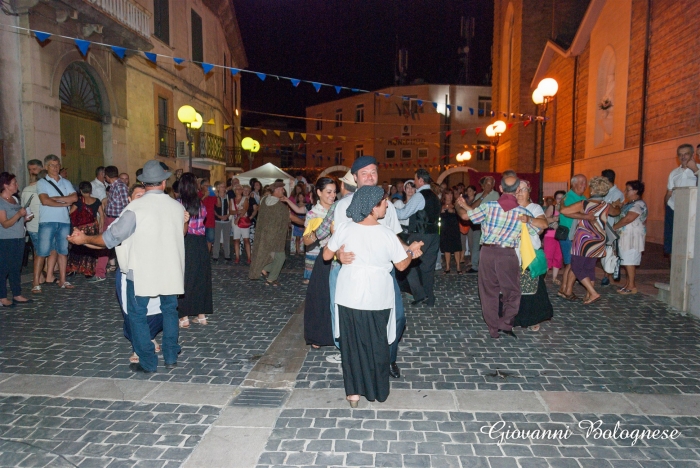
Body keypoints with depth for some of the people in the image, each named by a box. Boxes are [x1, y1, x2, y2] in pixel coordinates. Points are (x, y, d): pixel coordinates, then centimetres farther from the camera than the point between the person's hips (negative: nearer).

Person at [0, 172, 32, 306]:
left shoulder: (15, 199, 13)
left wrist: (26, 218, 5)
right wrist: (19, 214, -28)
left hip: (19, 239, 7)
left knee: (16, 268, 11)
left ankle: (17, 295, 17)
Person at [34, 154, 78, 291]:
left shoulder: (66, 183, 14)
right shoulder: (42, 183, 3)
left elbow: (74, 198, -3)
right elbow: (45, 200, -13)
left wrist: (56, 198, -9)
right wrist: (64, 203, -8)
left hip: (64, 221, 4)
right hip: (47, 222, -4)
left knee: (63, 251, 8)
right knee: (42, 252, -4)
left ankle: (62, 280, 15)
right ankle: (36, 282, 1)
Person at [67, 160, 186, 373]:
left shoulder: (136, 207, -15)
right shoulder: (177, 207, -2)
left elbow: (112, 237, -11)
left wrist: (85, 239, 4)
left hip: (142, 271, -4)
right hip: (170, 270, 4)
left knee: (137, 314, 10)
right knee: (170, 310, 18)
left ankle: (148, 362, 16)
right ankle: (171, 357, 24)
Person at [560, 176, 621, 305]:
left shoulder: (584, 204, -11)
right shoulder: (607, 206, 3)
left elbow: (563, 211, -15)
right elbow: (617, 212, 26)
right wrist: (617, 205, 49)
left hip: (583, 241, -5)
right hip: (598, 242, 5)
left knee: (577, 268, 2)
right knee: (590, 269, 12)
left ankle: (593, 293, -6)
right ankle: (588, 295, 14)